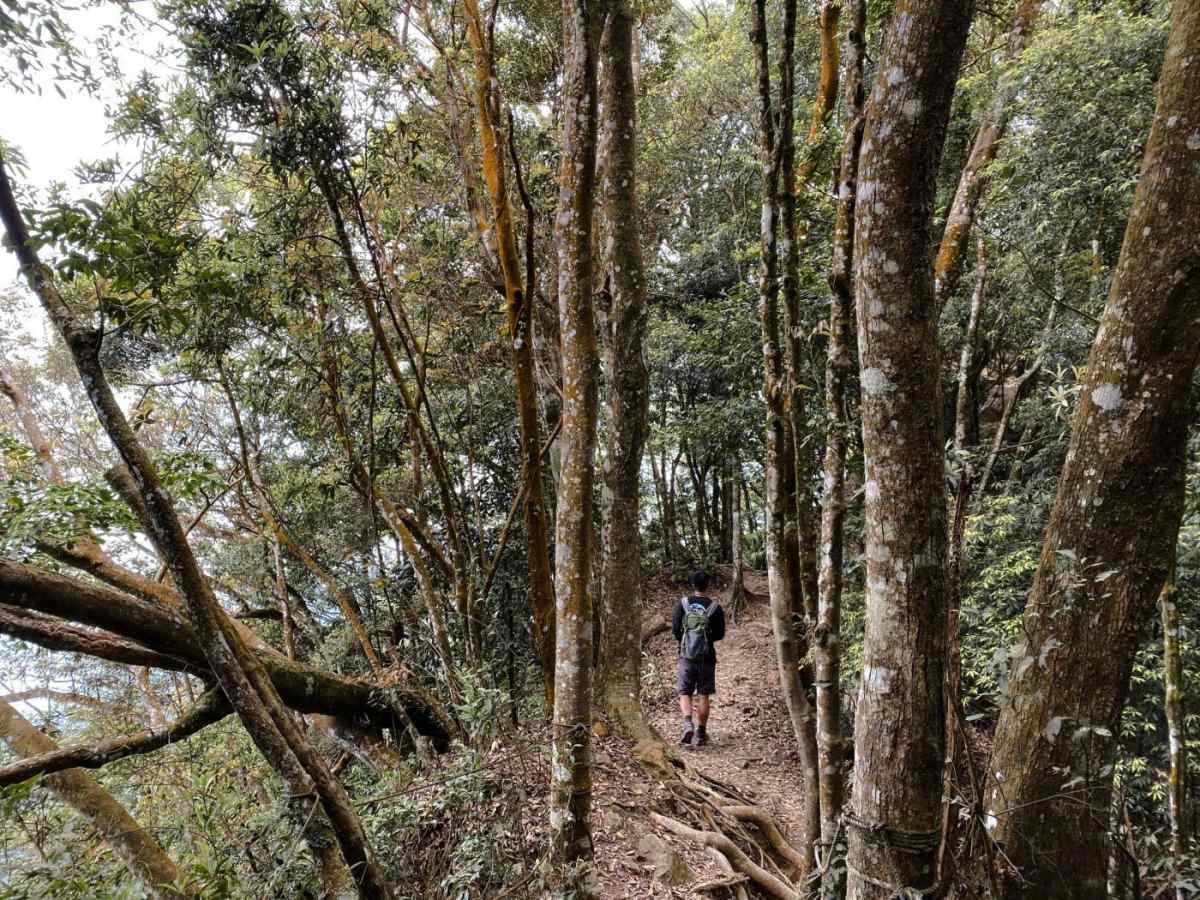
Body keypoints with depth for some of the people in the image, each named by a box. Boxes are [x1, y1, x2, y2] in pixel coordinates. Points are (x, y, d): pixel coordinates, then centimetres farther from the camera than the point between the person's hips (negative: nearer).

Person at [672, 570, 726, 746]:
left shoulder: (682, 604, -2)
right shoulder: (715, 607, -3)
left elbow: (675, 629, -3)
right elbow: (720, 633, 0)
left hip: (686, 656, 0)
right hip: (707, 657, 0)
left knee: (685, 693, 6)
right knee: (704, 694, 9)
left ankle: (688, 723, -17)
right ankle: (701, 732, 13)